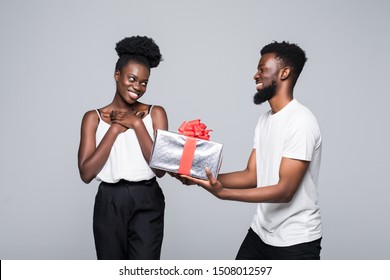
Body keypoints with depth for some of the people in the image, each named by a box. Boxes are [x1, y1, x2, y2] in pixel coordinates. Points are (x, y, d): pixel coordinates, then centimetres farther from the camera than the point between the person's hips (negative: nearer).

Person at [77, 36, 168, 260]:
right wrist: (115, 128, -9)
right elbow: (86, 173, -8)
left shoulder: (155, 113, 2)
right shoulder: (94, 117, 2)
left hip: (147, 203, -1)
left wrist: (137, 124, -10)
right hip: (109, 204, 1)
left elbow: (160, 168, -7)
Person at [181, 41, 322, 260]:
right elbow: (252, 175, 5)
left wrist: (223, 193, -32)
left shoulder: (301, 121, -19)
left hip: (295, 241, -7)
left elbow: (285, 190, -24)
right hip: (260, 232, 7)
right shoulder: (264, 120, 9)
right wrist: (204, 178, -8)